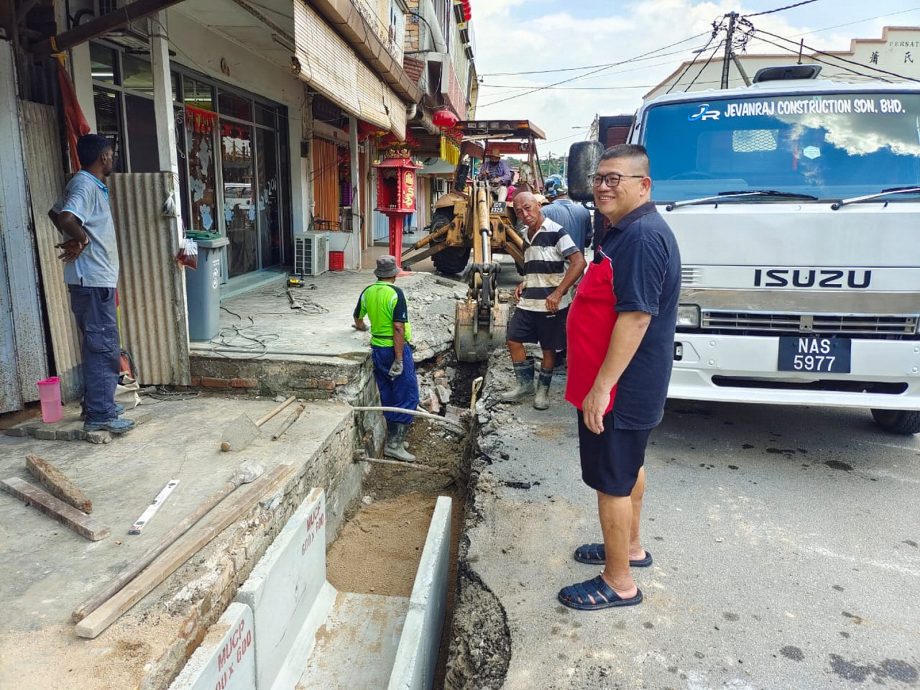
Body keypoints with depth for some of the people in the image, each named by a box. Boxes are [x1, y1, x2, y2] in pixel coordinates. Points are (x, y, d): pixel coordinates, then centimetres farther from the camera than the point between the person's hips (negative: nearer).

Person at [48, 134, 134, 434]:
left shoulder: (88, 184, 16)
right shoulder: (86, 185, -14)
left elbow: (55, 212, 28)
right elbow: (67, 219, -32)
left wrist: (75, 240, 13)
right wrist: (81, 239, -13)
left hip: (97, 278, 10)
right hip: (92, 279, -10)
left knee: (99, 344, 16)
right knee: (104, 346, -7)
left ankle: (97, 403, 26)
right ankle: (99, 415, -3)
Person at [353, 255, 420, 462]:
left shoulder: (368, 292, 5)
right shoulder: (395, 293, -16)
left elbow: (358, 317, 21)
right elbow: (398, 328, -21)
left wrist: (362, 327, 45)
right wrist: (399, 360, -20)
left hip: (377, 349, 7)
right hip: (395, 348, -7)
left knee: (387, 396, 15)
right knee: (407, 396, -1)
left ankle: (394, 438, 23)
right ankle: (394, 444, -3)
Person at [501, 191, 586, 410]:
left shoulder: (555, 232, -12)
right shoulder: (527, 237, 12)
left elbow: (579, 262, -20)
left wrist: (558, 293, -24)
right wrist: (523, 283, 8)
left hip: (551, 304, -7)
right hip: (527, 302, 7)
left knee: (549, 348, 5)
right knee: (513, 340, 6)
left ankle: (543, 389, 23)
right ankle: (525, 384, 22)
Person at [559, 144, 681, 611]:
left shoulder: (643, 237, -22)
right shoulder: (624, 231, 12)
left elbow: (635, 316, -28)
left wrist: (601, 387, -26)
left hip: (618, 386, -11)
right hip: (628, 383, 11)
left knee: (612, 480, 1)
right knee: (628, 467, 23)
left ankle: (619, 583, 17)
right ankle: (630, 547, 42)